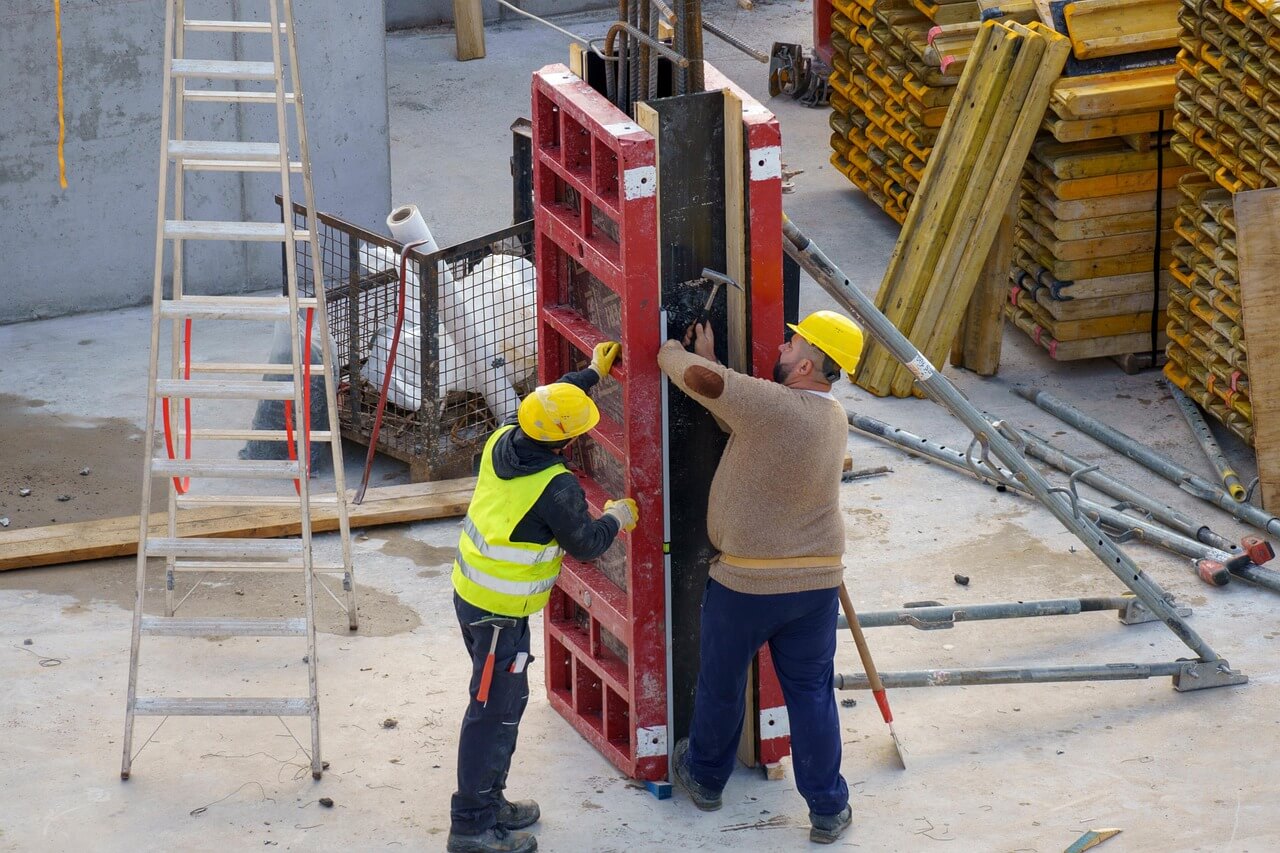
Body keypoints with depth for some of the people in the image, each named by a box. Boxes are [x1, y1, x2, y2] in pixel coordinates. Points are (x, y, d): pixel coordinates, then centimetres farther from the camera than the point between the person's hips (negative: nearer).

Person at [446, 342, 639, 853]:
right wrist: (616, 519, 9)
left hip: (471, 591, 9)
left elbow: (548, 401, 19)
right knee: (493, 711, -2)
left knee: (509, 700, 21)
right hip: (501, 612, -9)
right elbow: (585, 544, -10)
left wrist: (594, 372, 30)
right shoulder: (557, 488, -24)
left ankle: (489, 800, 32)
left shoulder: (503, 441, -2)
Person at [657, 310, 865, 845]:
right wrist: (710, 361, 9)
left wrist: (672, 352, 0)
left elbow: (697, 378, -22)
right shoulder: (835, 419, 1)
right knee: (812, 692, 13)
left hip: (745, 582, -5)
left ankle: (705, 778, 38)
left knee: (720, 684, 18)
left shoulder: (773, 405, -23)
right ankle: (828, 810, 15)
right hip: (816, 581, 5)